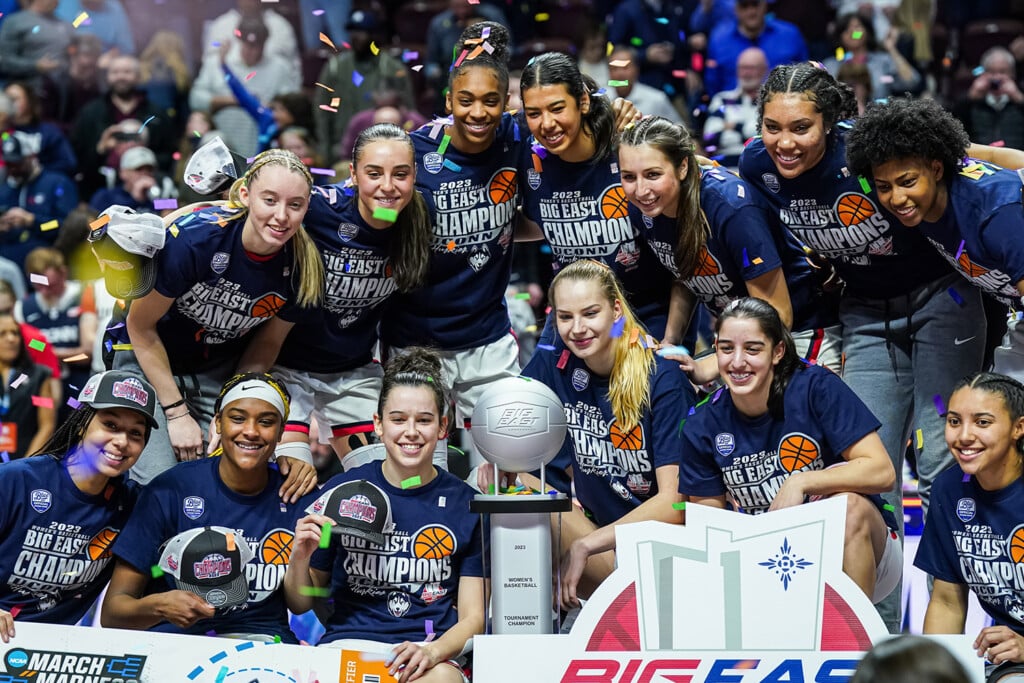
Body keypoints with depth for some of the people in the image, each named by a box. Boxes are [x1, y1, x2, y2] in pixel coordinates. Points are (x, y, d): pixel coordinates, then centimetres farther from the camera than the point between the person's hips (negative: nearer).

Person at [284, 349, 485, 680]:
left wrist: (432, 652, -14)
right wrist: (300, 558, -6)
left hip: (432, 651, 0)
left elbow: (472, 618, 6)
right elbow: (300, 604, 15)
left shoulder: (466, 504, 6)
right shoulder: (342, 491, 7)